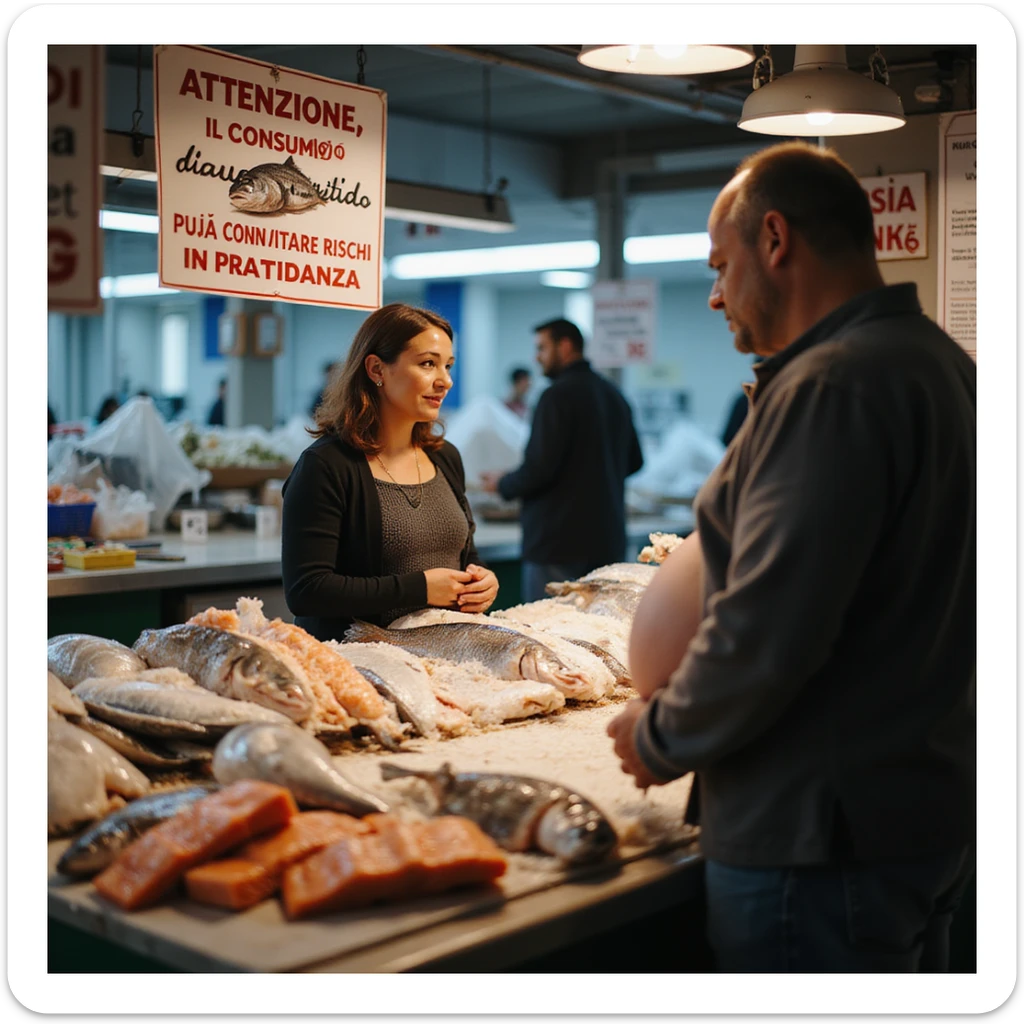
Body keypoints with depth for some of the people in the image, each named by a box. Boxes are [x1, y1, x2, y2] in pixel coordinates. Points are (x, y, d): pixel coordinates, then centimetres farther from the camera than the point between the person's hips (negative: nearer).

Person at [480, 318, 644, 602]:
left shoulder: (558, 395, -13)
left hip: (560, 542, -8)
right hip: (608, 539, 8)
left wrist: (502, 484, 0)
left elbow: (539, 469, -17)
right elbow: (634, 461, 21)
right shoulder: (614, 395, 13)